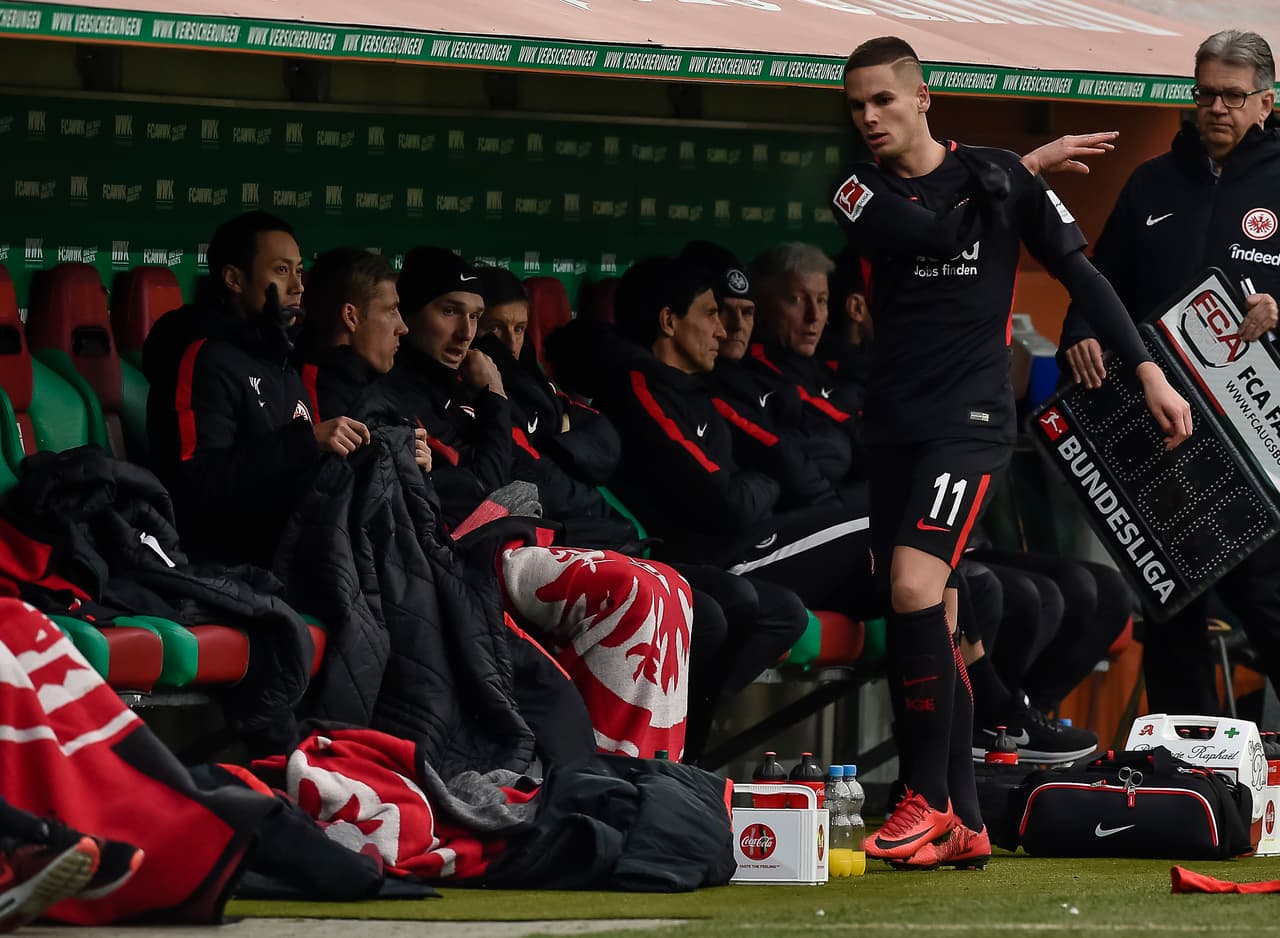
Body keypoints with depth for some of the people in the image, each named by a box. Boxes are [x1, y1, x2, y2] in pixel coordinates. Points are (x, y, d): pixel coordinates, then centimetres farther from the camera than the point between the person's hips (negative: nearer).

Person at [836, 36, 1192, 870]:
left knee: (914, 588, -21)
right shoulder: (861, 194, 6)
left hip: (972, 417, -4)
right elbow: (934, 232, -13)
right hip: (896, 422, 4)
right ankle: (964, 824, 8)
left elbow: (1079, 271, 2)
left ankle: (930, 799, -13)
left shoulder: (997, 176, 0)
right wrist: (1028, 166, -5)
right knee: (933, 622, 4)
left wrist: (1150, 371, -4)